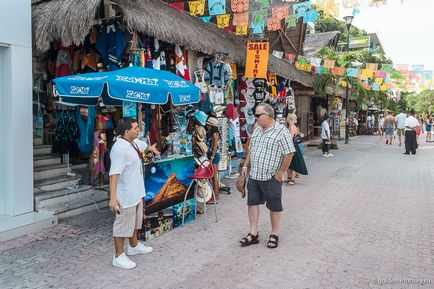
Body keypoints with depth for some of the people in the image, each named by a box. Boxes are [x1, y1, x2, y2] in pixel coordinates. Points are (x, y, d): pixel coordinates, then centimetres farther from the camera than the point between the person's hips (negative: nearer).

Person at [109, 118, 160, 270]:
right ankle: (119, 256, 20)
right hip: (125, 195, -10)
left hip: (137, 192, 10)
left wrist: (152, 148, 50)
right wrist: (113, 198, -37)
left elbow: (144, 145, 29)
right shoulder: (119, 149, -26)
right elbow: (114, 174, -32)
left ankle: (134, 246, 44)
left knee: (135, 220, 25)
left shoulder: (134, 142, 3)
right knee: (123, 224, 4)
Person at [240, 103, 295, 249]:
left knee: (274, 207, 8)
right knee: (252, 203, 10)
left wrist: (280, 173, -15)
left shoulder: (281, 131, -13)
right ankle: (253, 234, 21)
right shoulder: (257, 130, 10)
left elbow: (289, 153, -15)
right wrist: (246, 166, 11)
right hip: (254, 176, 7)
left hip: (271, 178, -7)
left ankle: (274, 235, 23)